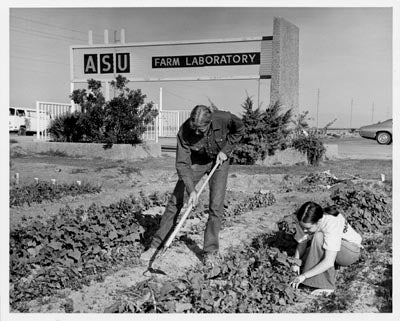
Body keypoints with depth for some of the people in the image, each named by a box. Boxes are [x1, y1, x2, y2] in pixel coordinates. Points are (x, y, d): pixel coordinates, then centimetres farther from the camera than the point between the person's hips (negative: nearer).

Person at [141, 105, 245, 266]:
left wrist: (225, 150, -16)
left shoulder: (224, 118, -31)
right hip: (196, 161, 0)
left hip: (219, 161, 0)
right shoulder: (184, 131, -31)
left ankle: (210, 251, 3)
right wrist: (191, 190, -34)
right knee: (175, 201, -5)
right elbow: (182, 164, -27)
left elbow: (239, 130, -7)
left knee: (216, 206, -9)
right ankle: (156, 244, 4)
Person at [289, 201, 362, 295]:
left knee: (318, 237, -34)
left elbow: (328, 262, -39)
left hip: (351, 251, -6)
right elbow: (301, 243, -8)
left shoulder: (331, 224, -37)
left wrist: (304, 275, -40)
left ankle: (326, 285, -27)